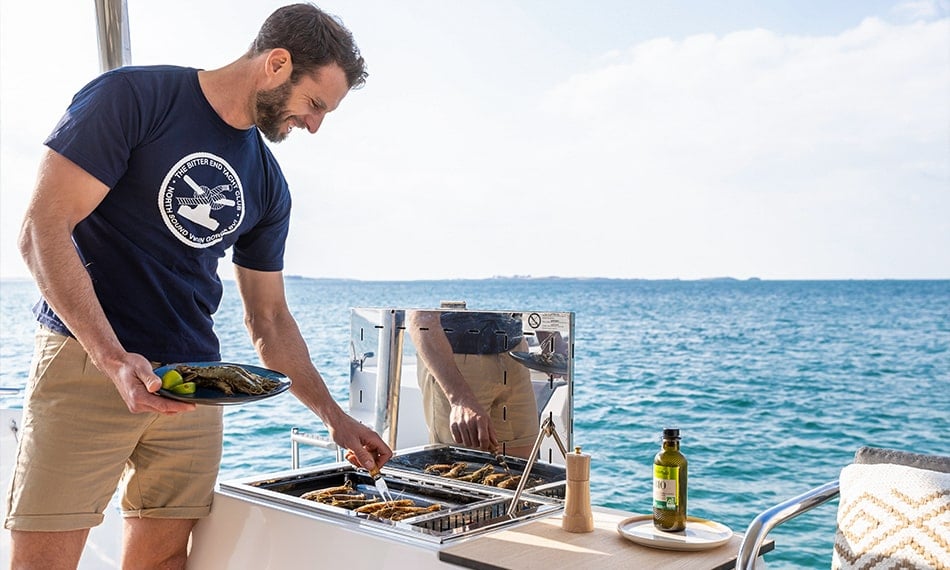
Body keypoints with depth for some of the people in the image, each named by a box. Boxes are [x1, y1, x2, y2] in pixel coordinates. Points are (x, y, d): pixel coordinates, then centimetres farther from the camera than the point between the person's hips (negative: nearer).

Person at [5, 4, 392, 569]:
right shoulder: (132, 97, -6)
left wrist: (336, 417, 13)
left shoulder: (268, 184, 11)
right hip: (89, 362, -5)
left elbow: (270, 317, 16)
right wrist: (114, 359, -22)